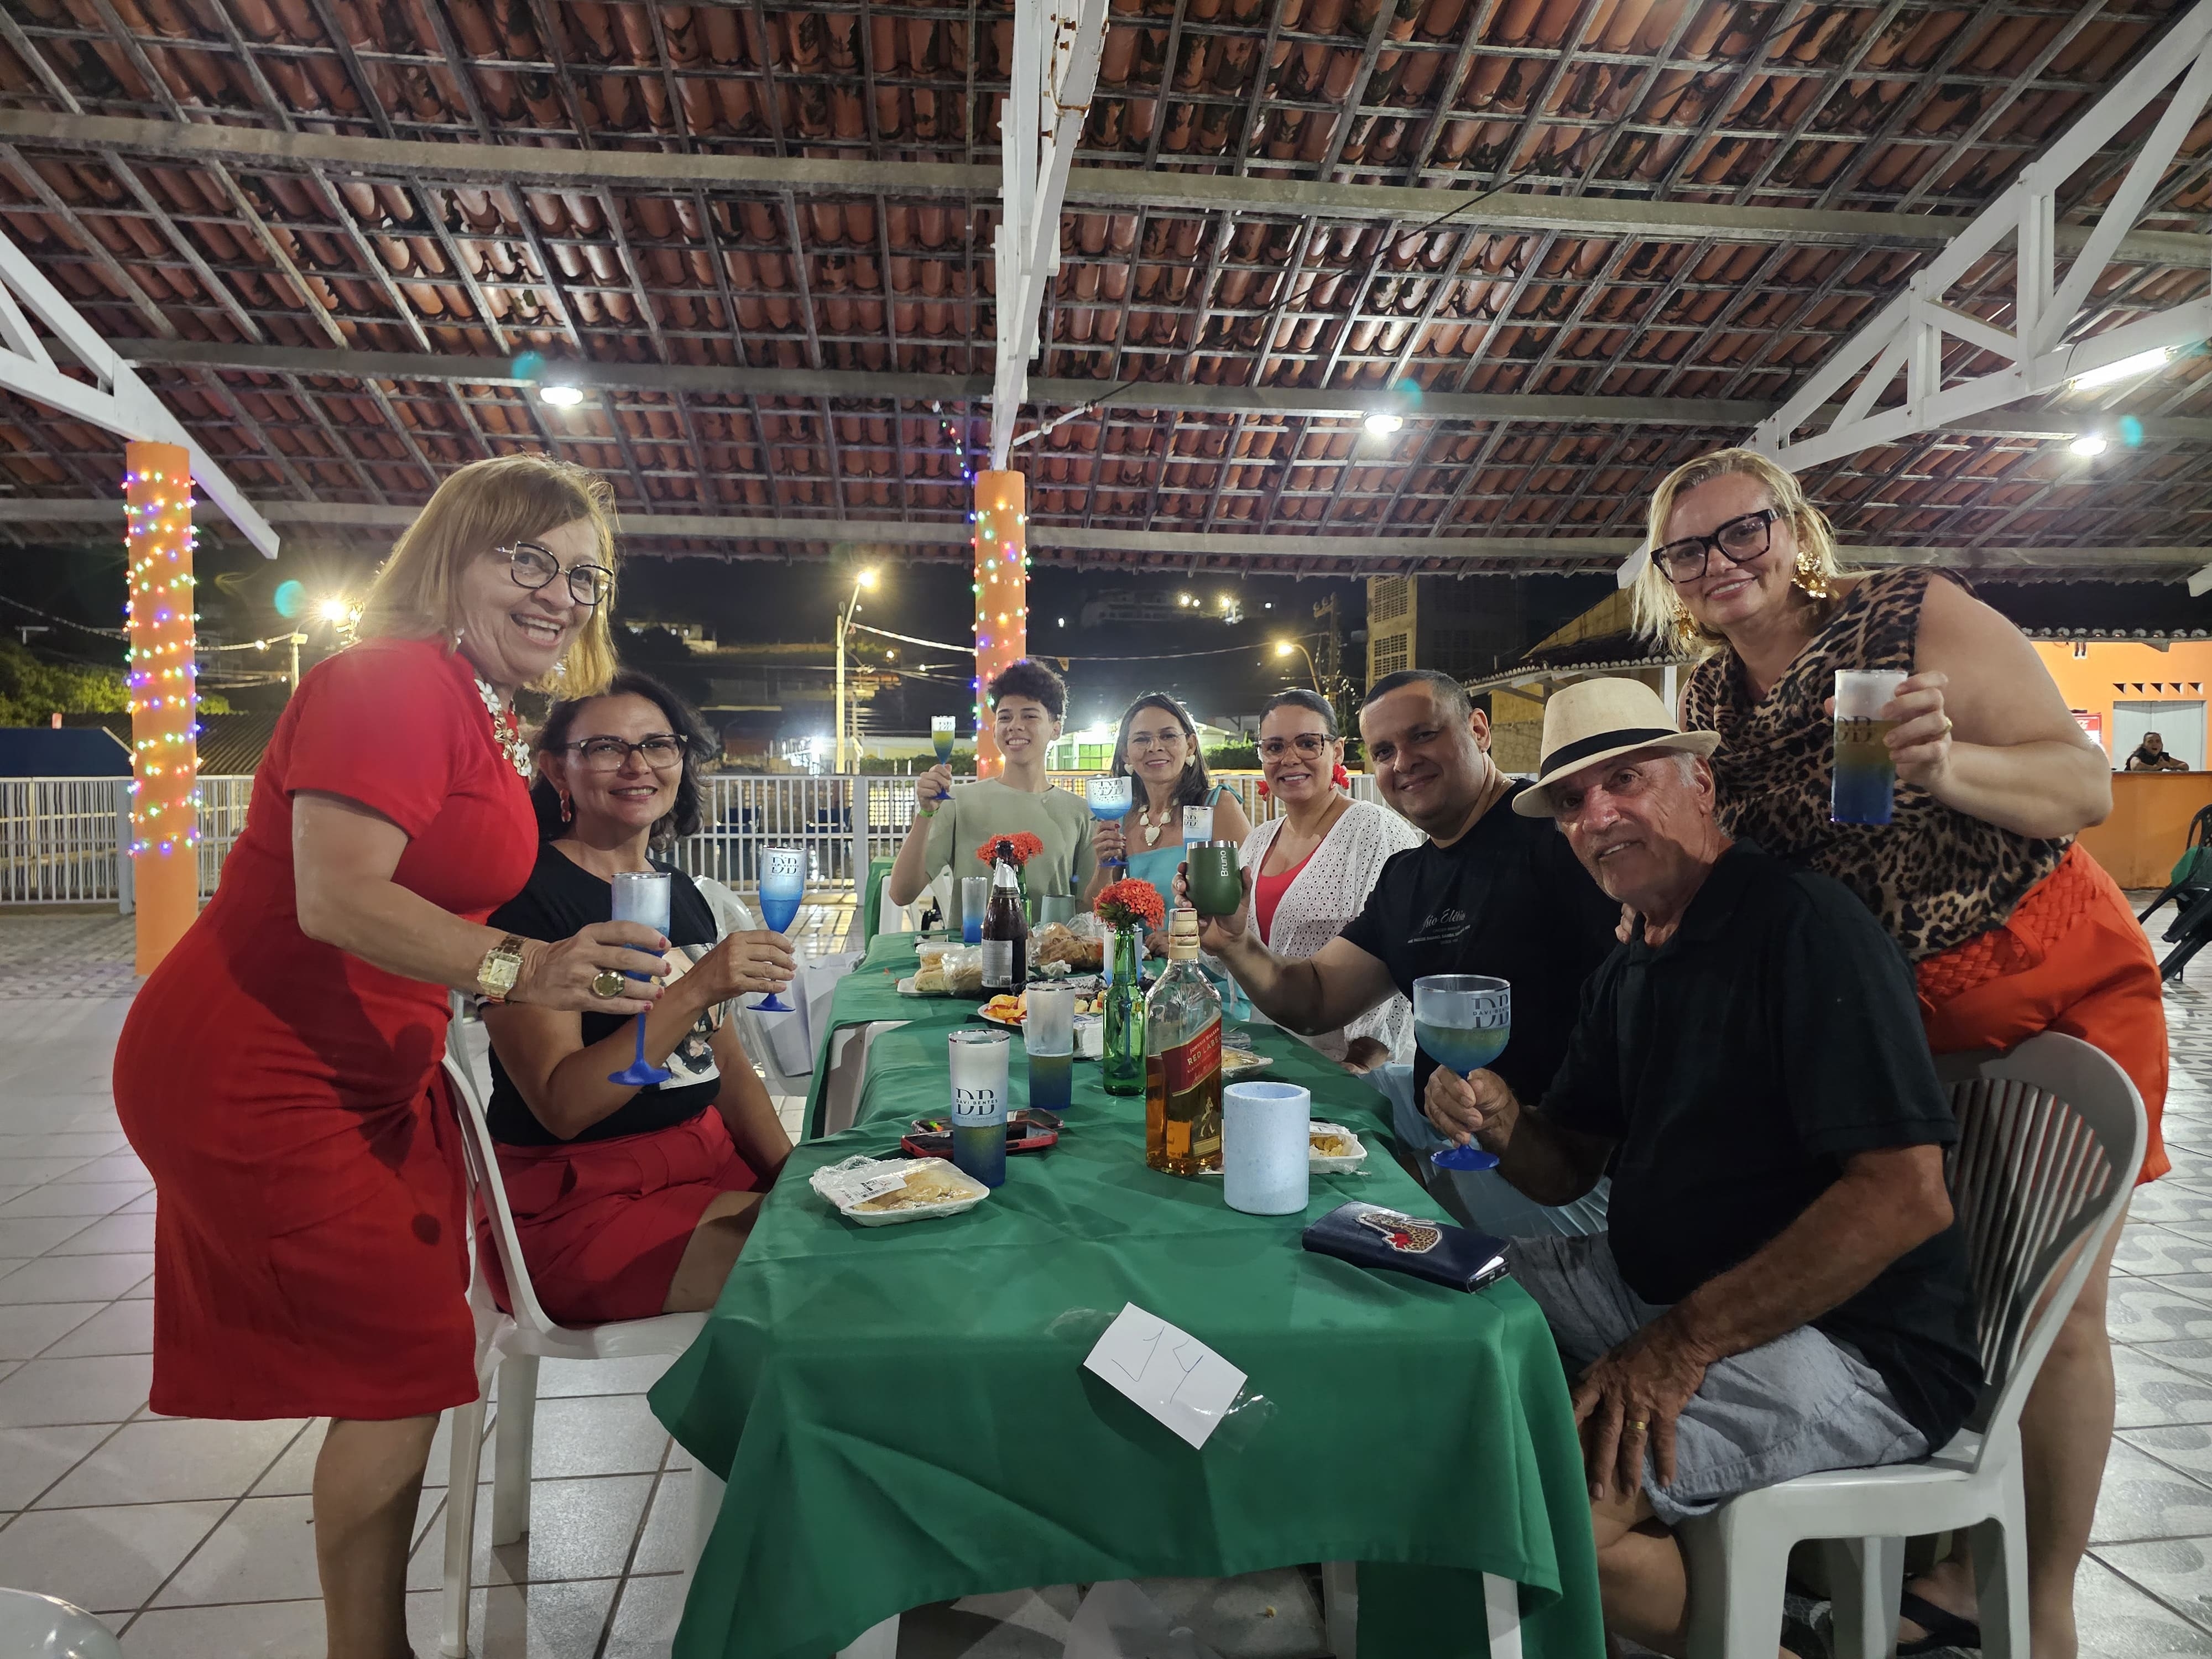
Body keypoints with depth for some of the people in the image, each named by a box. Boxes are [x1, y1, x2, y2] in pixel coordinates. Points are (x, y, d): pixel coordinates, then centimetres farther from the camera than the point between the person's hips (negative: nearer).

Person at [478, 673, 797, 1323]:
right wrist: (696, 989, -30)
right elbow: (561, 1106, -20)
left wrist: (797, 1173, -2)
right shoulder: (528, 894, -12)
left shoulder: (682, 893, 10)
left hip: (706, 1162, 7)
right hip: (577, 1202, -7)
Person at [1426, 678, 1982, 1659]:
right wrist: (1501, 1126, -11)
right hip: (1656, 1287, 9)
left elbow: (1905, 1198, -25)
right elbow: (1566, 1169, 13)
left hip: (1851, 1343, -8)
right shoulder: (1629, 969, 10)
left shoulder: (1802, 925, -17)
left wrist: (1683, 1344, -24)